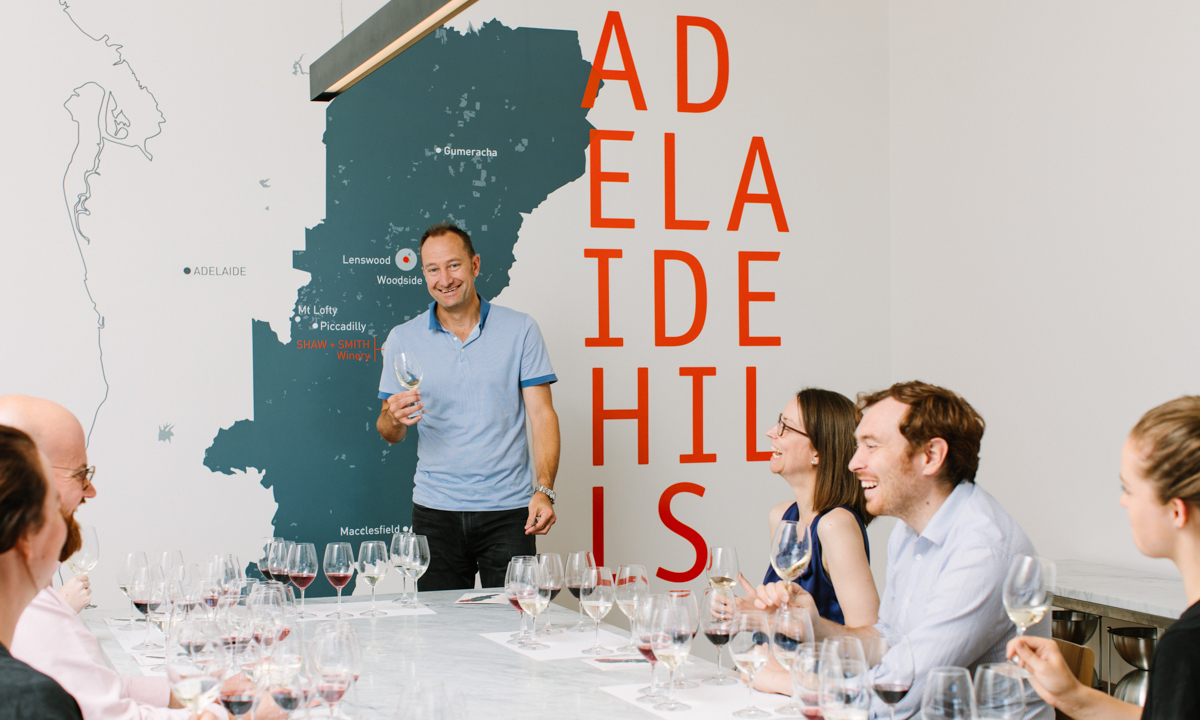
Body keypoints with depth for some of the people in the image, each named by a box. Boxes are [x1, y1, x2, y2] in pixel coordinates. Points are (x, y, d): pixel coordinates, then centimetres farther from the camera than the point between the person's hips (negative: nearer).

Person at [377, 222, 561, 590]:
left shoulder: (520, 329, 2)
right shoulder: (403, 339, 5)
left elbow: (542, 414, -1)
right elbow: (390, 432, 9)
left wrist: (544, 490, -14)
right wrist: (394, 418, -16)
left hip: (508, 510, -1)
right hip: (436, 511, 1)